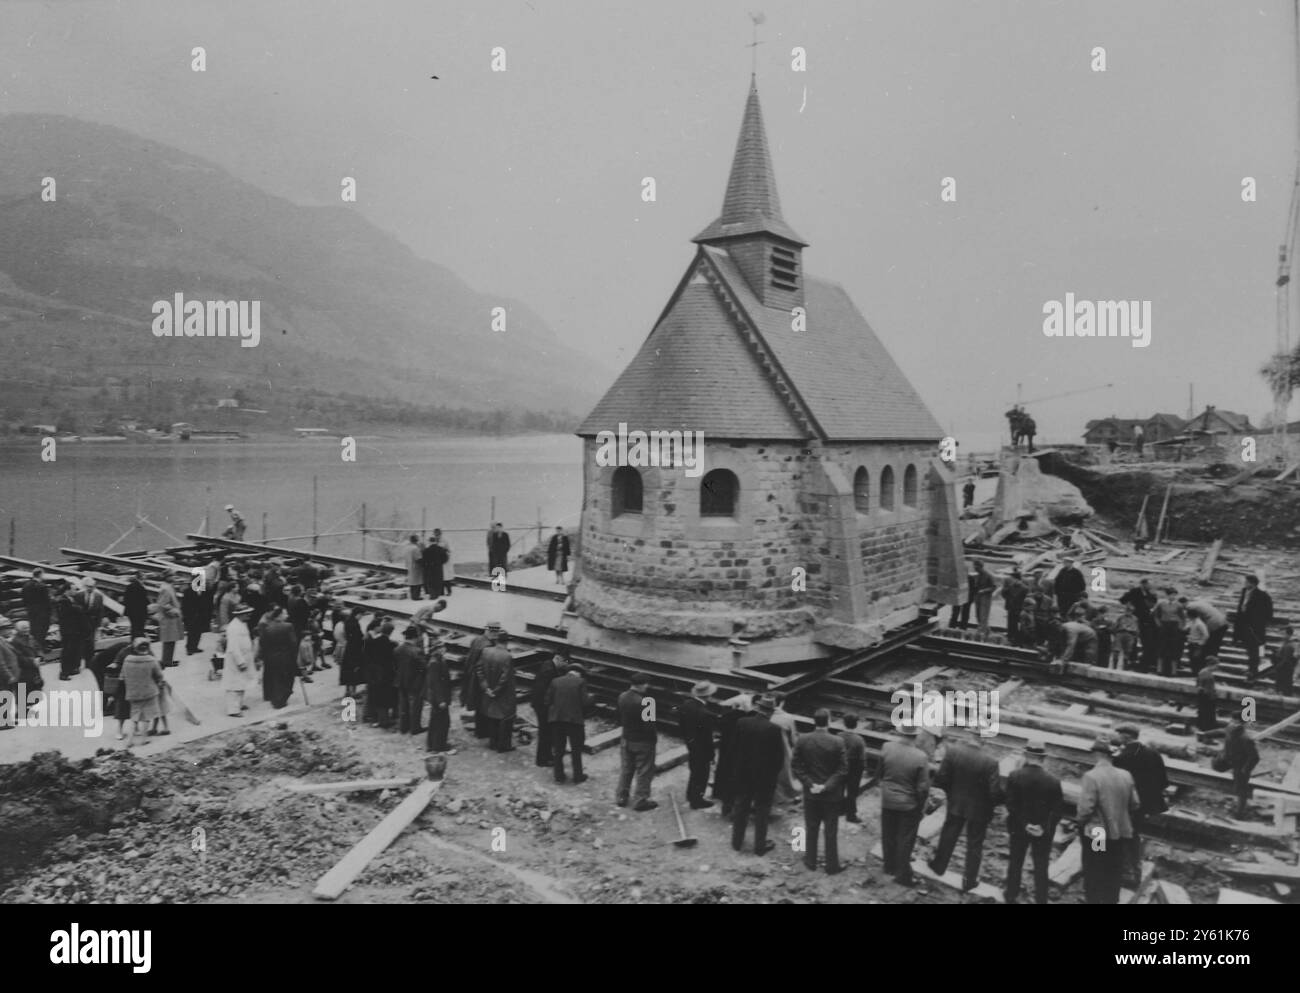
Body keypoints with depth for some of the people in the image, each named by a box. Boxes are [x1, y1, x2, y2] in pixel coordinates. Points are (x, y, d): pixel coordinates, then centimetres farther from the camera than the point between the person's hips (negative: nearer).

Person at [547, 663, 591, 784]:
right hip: (575, 719, -3)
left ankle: (559, 776, 21)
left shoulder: (555, 681, 4)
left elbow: (547, 701, 3)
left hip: (556, 719, 3)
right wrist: (589, 697, 10)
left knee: (558, 749, 15)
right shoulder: (580, 682, -5)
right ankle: (577, 777, 17)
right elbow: (585, 702, -11)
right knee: (576, 750, 12)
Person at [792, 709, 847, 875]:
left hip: (810, 793, 2)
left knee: (811, 829, 16)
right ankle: (831, 866, 18)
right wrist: (827, 786, -13)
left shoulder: (802, 740, -9)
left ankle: (811, 861, 27)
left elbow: (797, 767, -7)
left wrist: (810, 784, -6)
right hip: (832, 794, -2)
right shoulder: (837, 742, -15)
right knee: (831, 831, 10)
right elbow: (843, 769, -14)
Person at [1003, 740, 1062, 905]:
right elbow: (1058, 809, -13)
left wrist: (1024, 825, -12)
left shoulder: (1014, 777, -16)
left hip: (1019, 828, 1)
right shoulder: (1053, 781, -14)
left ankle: (1011, 894, 34)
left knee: (1015, 862, 20)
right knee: (1041, 867, 12)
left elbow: (1011, 806, -16)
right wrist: (1045, 827, -11)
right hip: (1043, 832, 0)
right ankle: (1041, 899, 20)